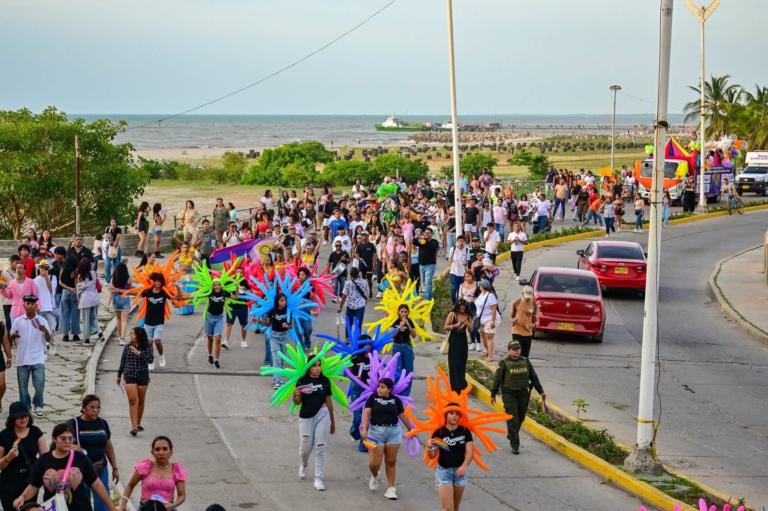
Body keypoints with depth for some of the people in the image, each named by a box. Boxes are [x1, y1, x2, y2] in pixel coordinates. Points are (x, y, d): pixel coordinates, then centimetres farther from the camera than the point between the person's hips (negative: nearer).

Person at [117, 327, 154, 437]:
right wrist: (119, 375, 16)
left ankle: (138, 424, 26)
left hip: (142, 376, 0)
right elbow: (122, 362, 10)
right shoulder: (128, 347, 1)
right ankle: (134, 426, -14)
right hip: (129, 375, 0)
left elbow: (150, 359, -16)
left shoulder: (146, 348, -3)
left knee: (141, 401, 10)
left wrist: (139, 353, -24)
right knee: (133, 400, -10)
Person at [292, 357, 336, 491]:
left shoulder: (325, 380, 0)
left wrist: (332, 421, 11)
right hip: (306, 417, -1)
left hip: (322, 415, 1)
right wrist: (296, 394, -23)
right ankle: (304, 465, 41)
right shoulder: (302, 381, -5)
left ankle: (318, 479, 6)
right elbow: (297, 403, 1)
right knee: (305, 447, 6)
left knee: (321, 448, -1)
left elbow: (328, 401, 7)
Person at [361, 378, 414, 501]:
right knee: (374, 463, -5)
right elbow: (367, 413, -6)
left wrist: (410, 429, 22)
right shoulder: (373, 398, 0)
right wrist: (364, 429, -19)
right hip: (376, 431, -1)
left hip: (393, 432, 1)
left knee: (391, 462, 4)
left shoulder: (396, 400, 4)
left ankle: (391, 488, 13)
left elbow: (403, 416, 14)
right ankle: (374, 476, 30)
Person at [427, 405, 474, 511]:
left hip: (459, 471, 2)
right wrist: (429, 447, -28)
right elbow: (432, 456, -6)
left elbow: (470, 451, -8)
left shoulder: (465, 431, -3)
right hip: (443, 470, -2)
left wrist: (464, 466, -25)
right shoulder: (439, 432, -8)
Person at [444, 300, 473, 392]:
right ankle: (455, 388, 0)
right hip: (453, 340, -3)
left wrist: (468, 325, -16)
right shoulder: (452, 314, -5)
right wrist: (455, 325, -20)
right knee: (454, 364, -3)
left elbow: (470, 330, 4)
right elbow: (446, 327, -5)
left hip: (463, 341, 3)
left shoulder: (468, 316, 2)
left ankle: (461, 388, 12)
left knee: (462, 365, 5)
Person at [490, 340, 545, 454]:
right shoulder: (504, 363, -6)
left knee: (521, 418, 13)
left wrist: (541, 391, 10)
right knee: (512, 418, -8)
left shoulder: (525, 361, 5)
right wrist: (493, 394, -4)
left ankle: (511, 434, 40)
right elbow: (497, 379, -4)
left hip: (523, 393, 4)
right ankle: (515, 445, -6)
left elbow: (534, 377, 11)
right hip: (509, 394, -4)